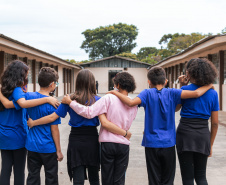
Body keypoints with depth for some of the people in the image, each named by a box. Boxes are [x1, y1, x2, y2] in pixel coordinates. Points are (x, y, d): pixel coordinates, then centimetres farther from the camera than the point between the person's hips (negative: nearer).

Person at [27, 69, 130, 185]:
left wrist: (32, 123, 10)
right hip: (92, 141, 0)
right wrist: (125, 133, -12)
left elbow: (52, 117, -3)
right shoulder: (97, 100, -7)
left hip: (75, 141, 0)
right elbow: (104, 123, -18)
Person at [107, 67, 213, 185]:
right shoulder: (171, 93, -3)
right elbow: (196, 93, -10)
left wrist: (115, 93, -10)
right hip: (168, 144, 1)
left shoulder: (147, 93, -5)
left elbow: (131, 102, -23)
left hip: (152, 144, -1)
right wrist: (208, 86, 8)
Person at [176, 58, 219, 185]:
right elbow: (215, 123, 5)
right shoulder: (213, 93, 4)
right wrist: (211, 144, 14)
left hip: (185, 133, -3)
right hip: (203, 135, 3)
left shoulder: (185, 89, -6)